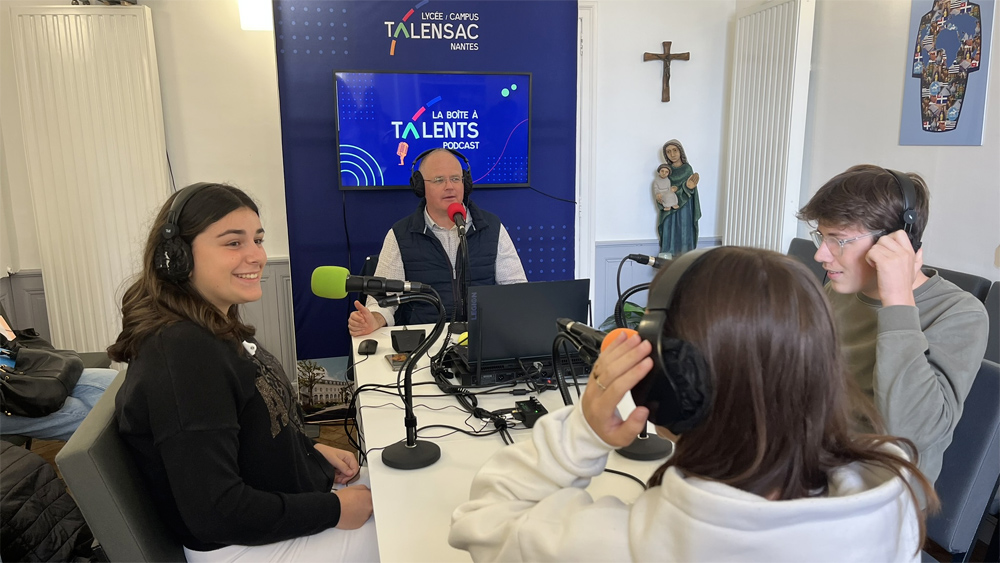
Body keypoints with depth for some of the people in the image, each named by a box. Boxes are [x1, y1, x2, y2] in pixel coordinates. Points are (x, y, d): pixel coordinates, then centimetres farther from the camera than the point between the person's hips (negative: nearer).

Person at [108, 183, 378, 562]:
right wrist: (332, 510, -21)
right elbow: (215, 512, -29)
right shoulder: (183, 356, -29)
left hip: (286, 499, 9)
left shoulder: (215, 331, 1)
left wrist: (312, 450, 3)